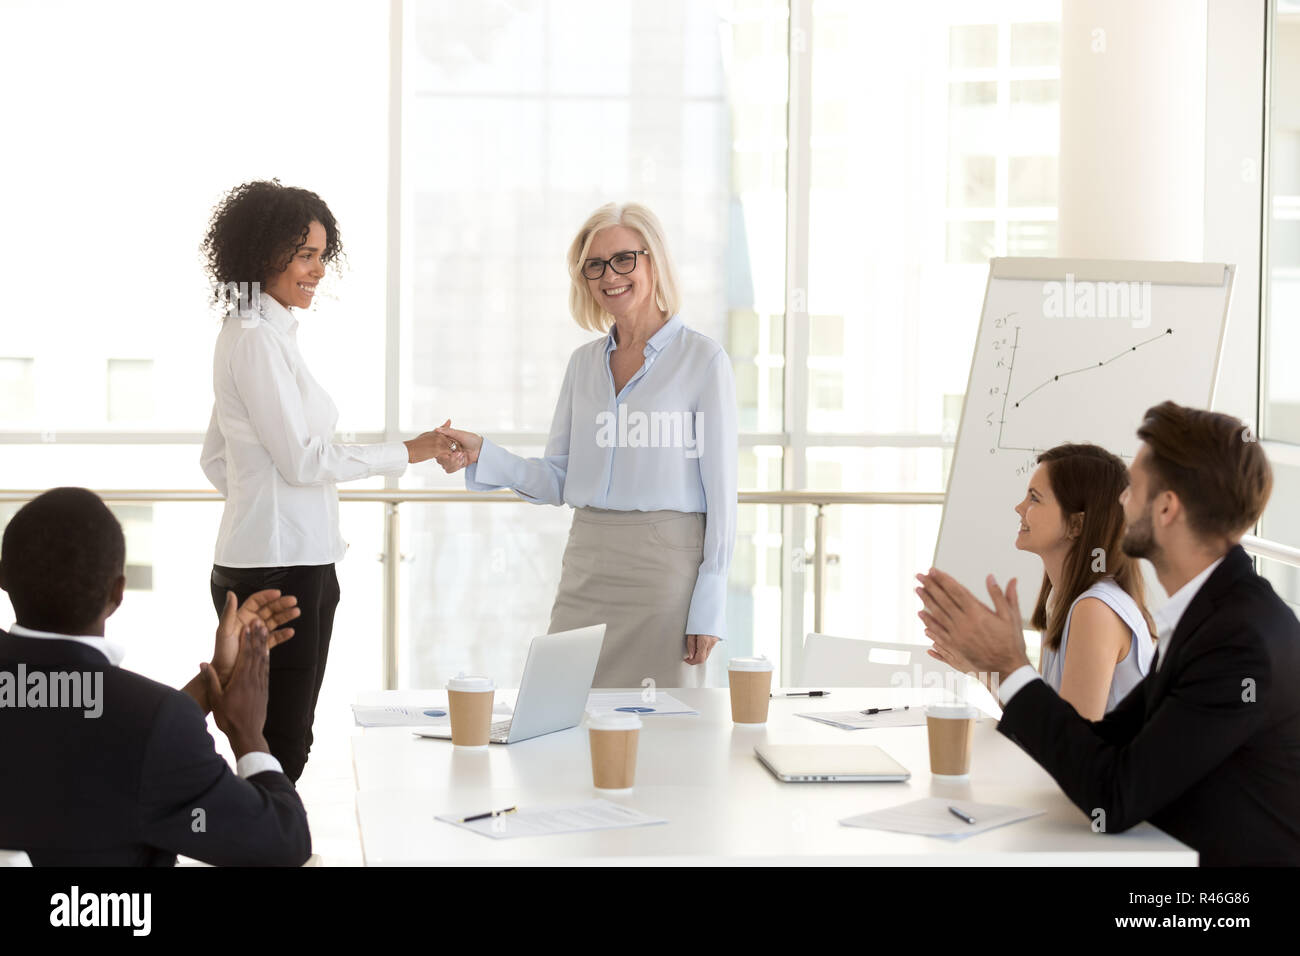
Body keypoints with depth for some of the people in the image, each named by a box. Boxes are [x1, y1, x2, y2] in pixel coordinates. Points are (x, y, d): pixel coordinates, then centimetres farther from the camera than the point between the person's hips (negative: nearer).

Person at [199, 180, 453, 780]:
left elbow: (216, 460, 23)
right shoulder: (256, 337, -11)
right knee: (278, 750, -8)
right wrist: (404, 454, -7)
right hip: (274, 570, -10)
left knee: (290, 745, 11)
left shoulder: (268, 333, 17)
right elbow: (301, 458, -15)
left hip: (301, 564, 10)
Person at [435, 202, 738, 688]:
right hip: (587, 568, 5)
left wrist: (709, 606, -10)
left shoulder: (702, 360, -3)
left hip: (666, 563, -5)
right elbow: (556, 480, 12)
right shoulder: (584, 362, 13)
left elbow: (721, 488, -5)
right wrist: (482, 455, -5)